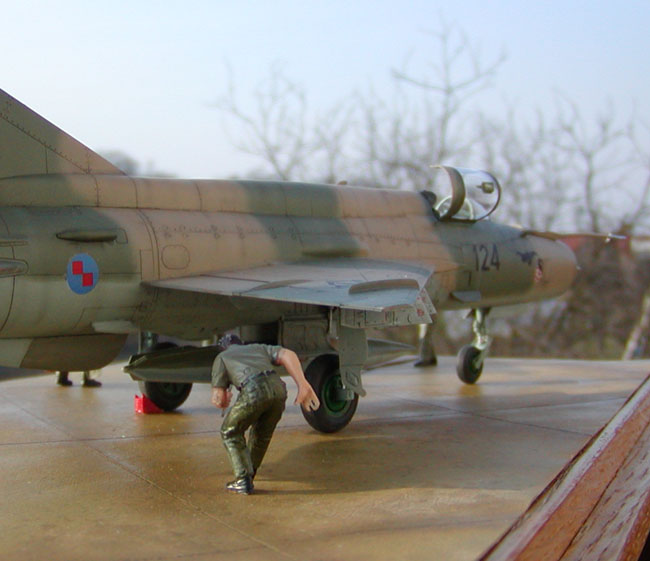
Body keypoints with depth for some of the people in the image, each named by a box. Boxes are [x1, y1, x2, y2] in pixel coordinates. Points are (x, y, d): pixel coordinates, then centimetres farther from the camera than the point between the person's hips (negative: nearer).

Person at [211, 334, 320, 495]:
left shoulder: (221, 357, 25)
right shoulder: (259, 348, 35)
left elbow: (218, 399, 14)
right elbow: (288, 355, 13)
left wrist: (224, 402, 38)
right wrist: (303, 385, 7)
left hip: (254, 391, -4)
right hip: (278, 387, 4)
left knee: (230, 432, 19)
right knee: (262, 433, 29)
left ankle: (243, 479, 10)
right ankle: (249, 473, 42)